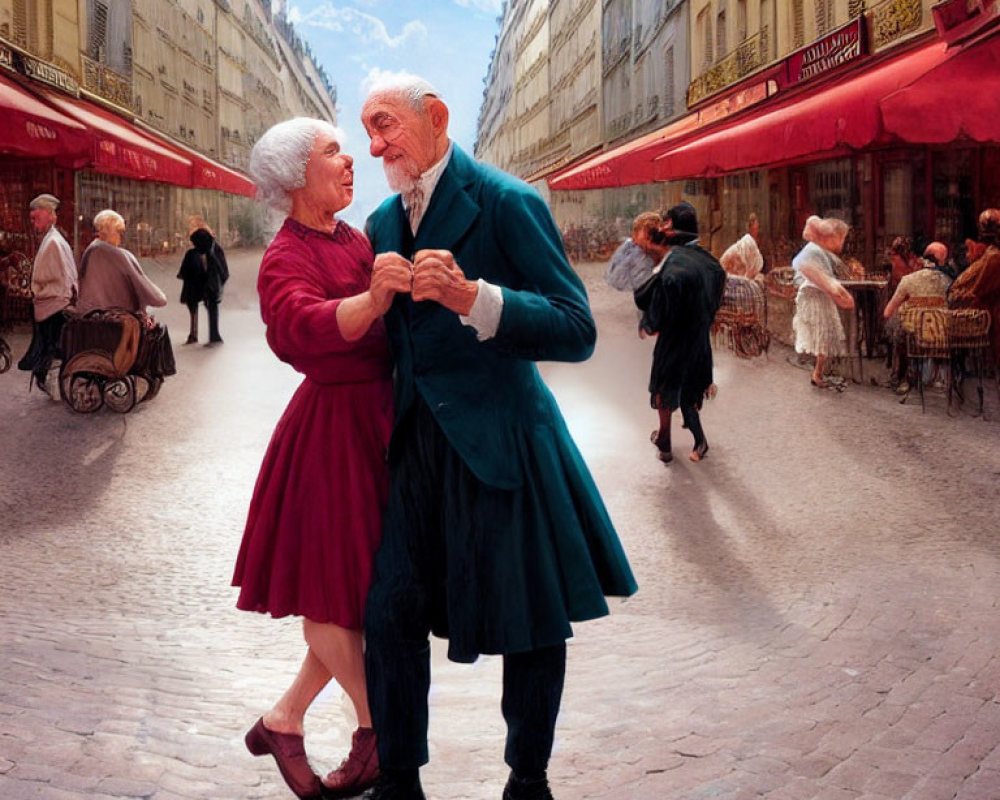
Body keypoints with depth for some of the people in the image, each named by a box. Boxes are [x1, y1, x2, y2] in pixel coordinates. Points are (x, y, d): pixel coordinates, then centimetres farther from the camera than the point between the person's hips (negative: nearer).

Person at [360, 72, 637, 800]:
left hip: (498, 440, -6)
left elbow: (577, 331, -18)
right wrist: (380, 292, 1)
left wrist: (472, 296, -29)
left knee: (531, 628, 5)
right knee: (391, 616, 3)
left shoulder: (507, 203, -10)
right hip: (418, 444, 6)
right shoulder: (385, 222, 12)